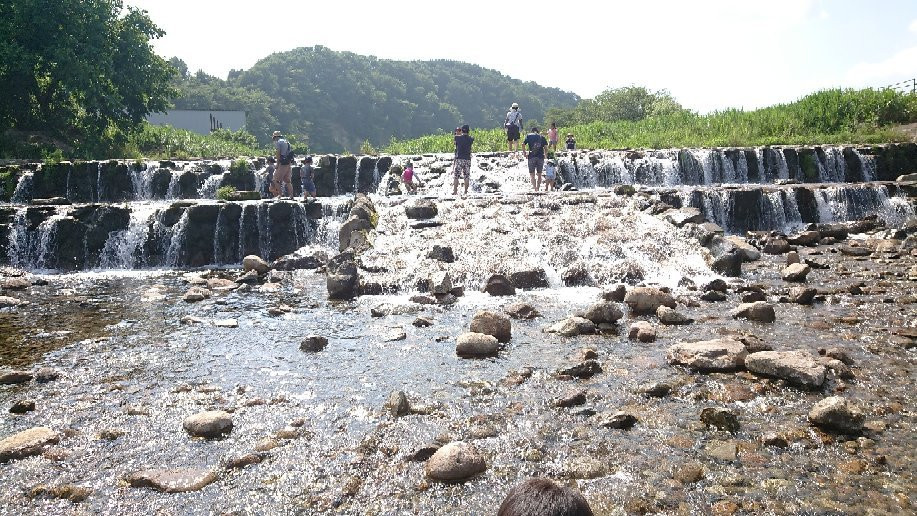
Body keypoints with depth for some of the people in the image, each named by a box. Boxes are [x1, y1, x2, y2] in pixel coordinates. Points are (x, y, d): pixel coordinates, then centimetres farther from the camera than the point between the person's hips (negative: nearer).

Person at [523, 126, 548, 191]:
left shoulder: (528, 135, 10)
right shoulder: (542, 137, 13)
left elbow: (523, 144, -4)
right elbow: (545, 147, 3)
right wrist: (545, 155, 16)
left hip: (531, 156, -2)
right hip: (540, 157, 2)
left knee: (532, 173, 4)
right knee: (539, 174, 12)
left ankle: (534, 186, -14)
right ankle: (538, 188, 10)